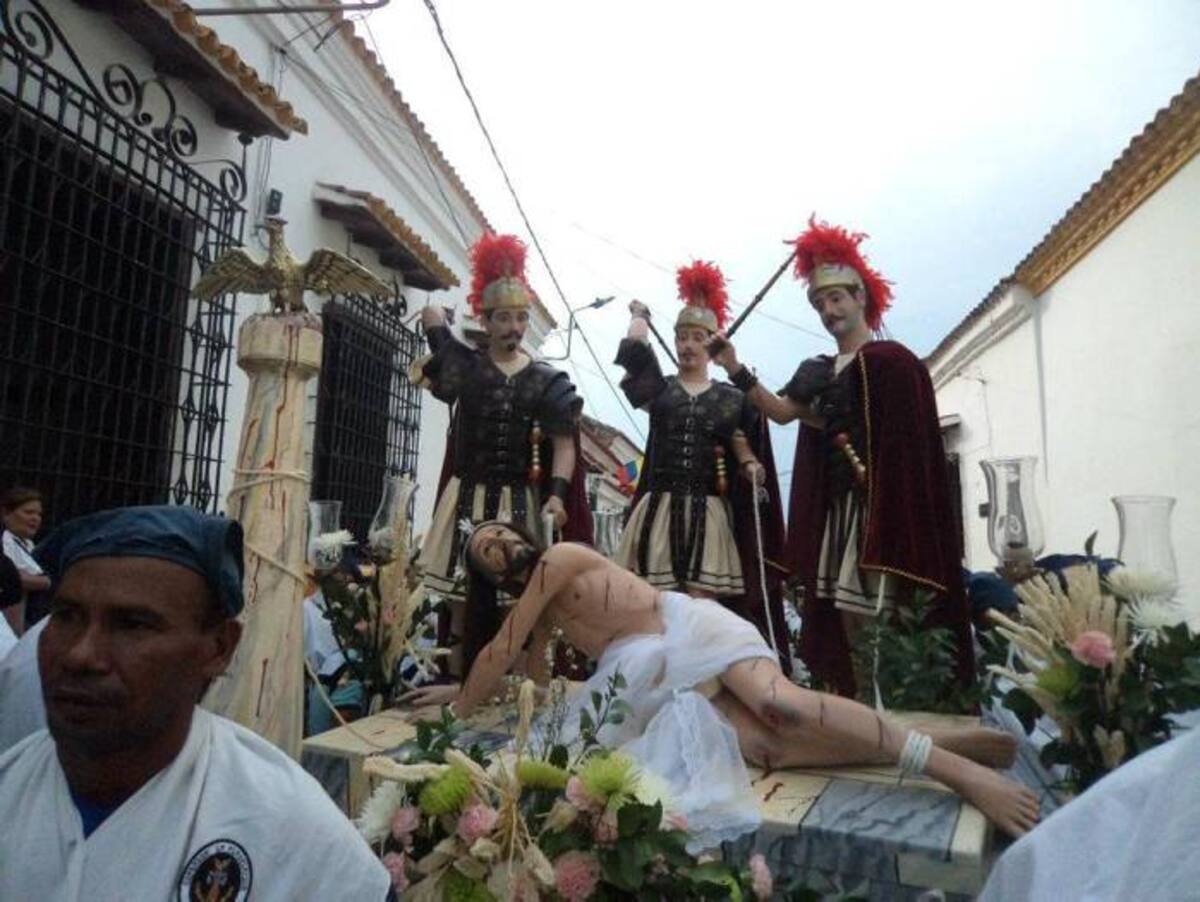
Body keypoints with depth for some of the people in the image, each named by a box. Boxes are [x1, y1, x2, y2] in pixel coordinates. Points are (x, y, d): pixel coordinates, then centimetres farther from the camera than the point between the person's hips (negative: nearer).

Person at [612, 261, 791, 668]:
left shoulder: (730, 397, 10)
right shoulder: (659, 388, 10)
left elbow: (742, 447, 7)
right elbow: (633, 348, -1)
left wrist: (752, 468, -15)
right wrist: (640, 314, 18)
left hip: (708, 513, 0)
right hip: (659, 509, 1)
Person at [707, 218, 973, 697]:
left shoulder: (891, 360, -3)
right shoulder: (819, 371, 17)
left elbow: (905, 439, -7)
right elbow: (781, 410, 4)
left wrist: (830, 425, -7)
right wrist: (735, 369, -5)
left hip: (880, 504, -7)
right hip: (835, 505, 7)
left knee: (881, 617, -9)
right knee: (845, 615, 8)